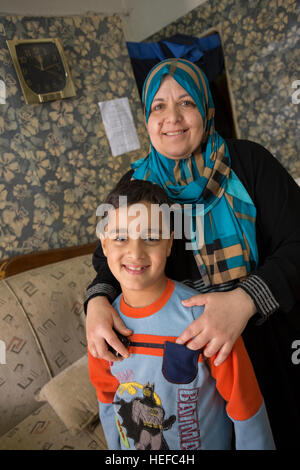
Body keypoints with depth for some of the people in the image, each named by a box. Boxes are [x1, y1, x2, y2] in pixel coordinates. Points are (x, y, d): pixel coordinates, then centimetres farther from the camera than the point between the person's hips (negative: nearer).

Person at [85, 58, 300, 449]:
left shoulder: (247, 161, -12)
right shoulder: (136, 183, -4)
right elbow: (110, 259, 3)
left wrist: (245, 299, -31)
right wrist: (97, 300, -18)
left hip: (265, 335, -1)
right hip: (184, 346, 2)